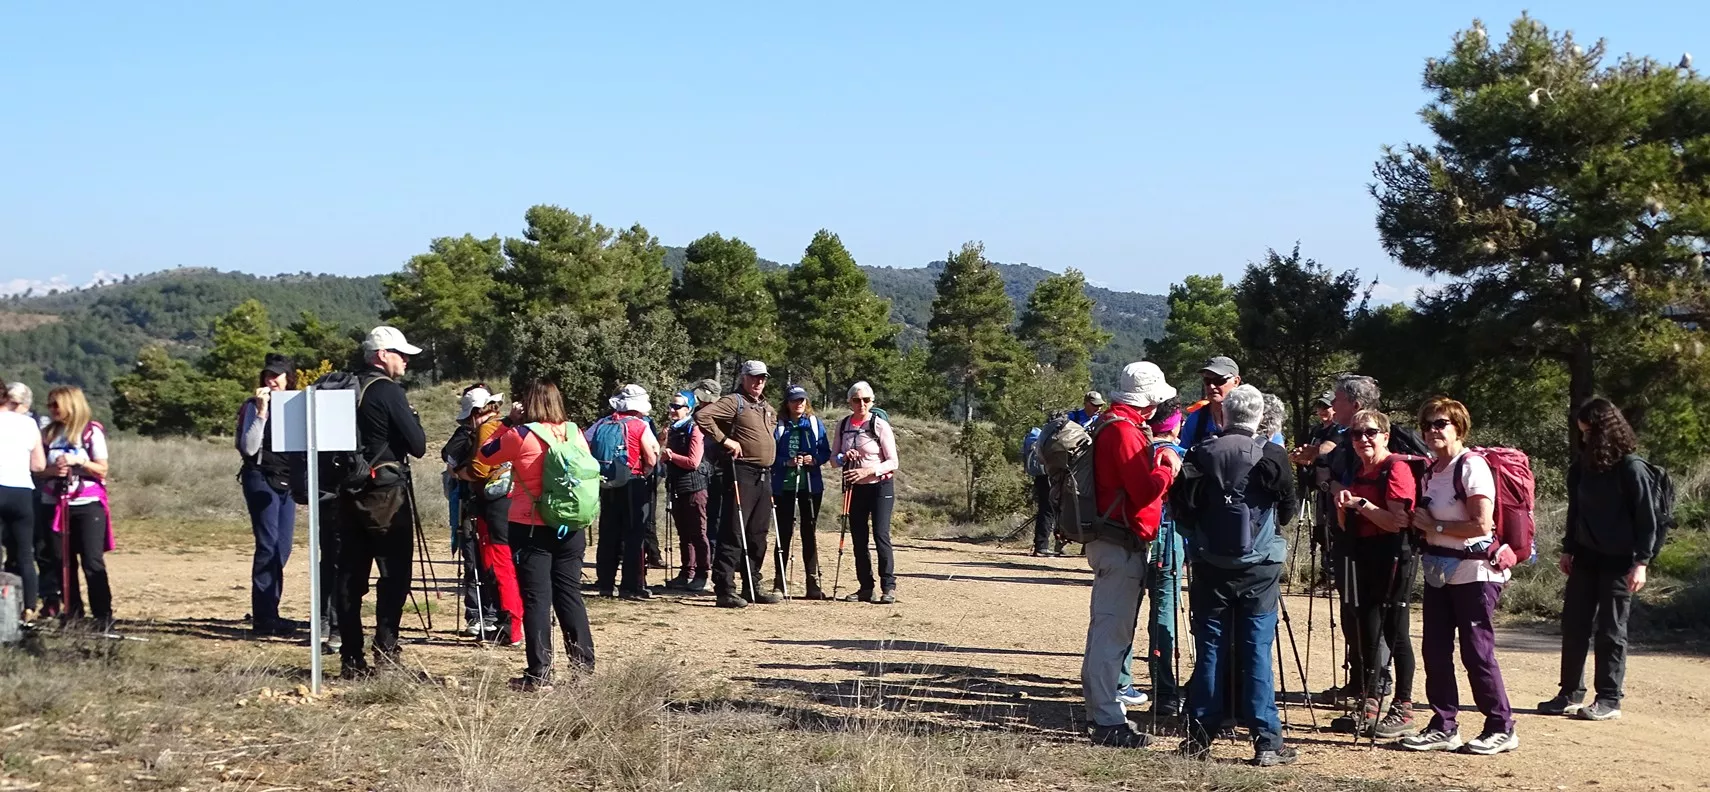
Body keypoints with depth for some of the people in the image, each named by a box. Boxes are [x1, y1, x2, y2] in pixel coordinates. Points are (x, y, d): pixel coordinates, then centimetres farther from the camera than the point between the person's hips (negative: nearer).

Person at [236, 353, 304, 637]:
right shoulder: (253, 406, -3)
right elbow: (249, 447, -15)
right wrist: (260, 412, -20)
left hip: (286, 481, 7)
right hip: (261, 479, -7)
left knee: (282, 548, 4)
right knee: (268, 545, -12)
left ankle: (269, 612, 11)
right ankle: (263, 619, -11)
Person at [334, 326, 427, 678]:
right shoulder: (388, 391, -10)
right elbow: (418, 445, -11)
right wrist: (412, 416, 5)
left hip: (349, 494, 7)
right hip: (386, 494, -6)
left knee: (350, 576, 7)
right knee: (394, 574, 1)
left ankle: (352, 659, 9)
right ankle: (385, 647, -7)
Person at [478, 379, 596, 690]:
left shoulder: (521, 435, -10)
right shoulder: (575, 434, 3)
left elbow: (484, 455, 1)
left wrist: (506, 426, 10)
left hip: (531, 527, -4)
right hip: (570, 527, 5)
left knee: (536, 598, -1)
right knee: (570, 593, 12)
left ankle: (540, 674, -1)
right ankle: (585, 665, 14)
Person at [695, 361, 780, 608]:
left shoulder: (767, 409, 19)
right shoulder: (734, 402, -6)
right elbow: (702, 416, -17)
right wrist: (724, 439, -17)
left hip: (764, 476, 8)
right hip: (743, 474, -8)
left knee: (758, 535, 12)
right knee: (734, 534, -9)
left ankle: (753, 587, 19)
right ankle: (725, 590, -8)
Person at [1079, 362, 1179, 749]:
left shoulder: (1107, 426, 15)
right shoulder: (1124, 431, -16)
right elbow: (1147, 489, -22)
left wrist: (1159, 464, 9)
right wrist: (1169, 469, -6)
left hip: (1107, 542, 11)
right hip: (1121, 545, -11)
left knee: (1107, 629, 16)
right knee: (1113, 631, -8)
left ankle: (1101, 711, 25)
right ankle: (1108, 722, -7)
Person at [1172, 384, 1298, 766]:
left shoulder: (1201, 454, -4)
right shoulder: (1272, 456, -8)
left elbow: (1182, 509, -2)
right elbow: (1288, 511, 1)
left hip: (1210, 567, 2)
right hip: (1260, 567, -1)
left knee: (1211, 651, 7)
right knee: (1257, 652, 1)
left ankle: (1200, 737, 11)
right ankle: (1266, 741, 2)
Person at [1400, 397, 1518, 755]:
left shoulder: (1472, 467, -13)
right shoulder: (1431, 471, 12)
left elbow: (1481, 525, -20)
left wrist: (1434, 526, -14)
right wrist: (1421, 525, 4)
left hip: (1474, 573, -8)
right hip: (1439, 573, 8)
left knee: (1477, 651, -4)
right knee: (1434, 650, 6)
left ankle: (1501, 728, 8)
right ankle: (1443, 727, 15)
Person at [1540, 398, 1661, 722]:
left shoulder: (1632, 468, -12)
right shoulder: (1584, 465, 8)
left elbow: (1647, 519, -12)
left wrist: (1641, 562, -16)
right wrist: (1568, 549, 16)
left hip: (1618, 562, -7)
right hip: (1585, 558, 7)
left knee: (1611, 631, -1)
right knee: (1574, 625, 7)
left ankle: (1609, 700, 7)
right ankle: (1570, 694, 15)